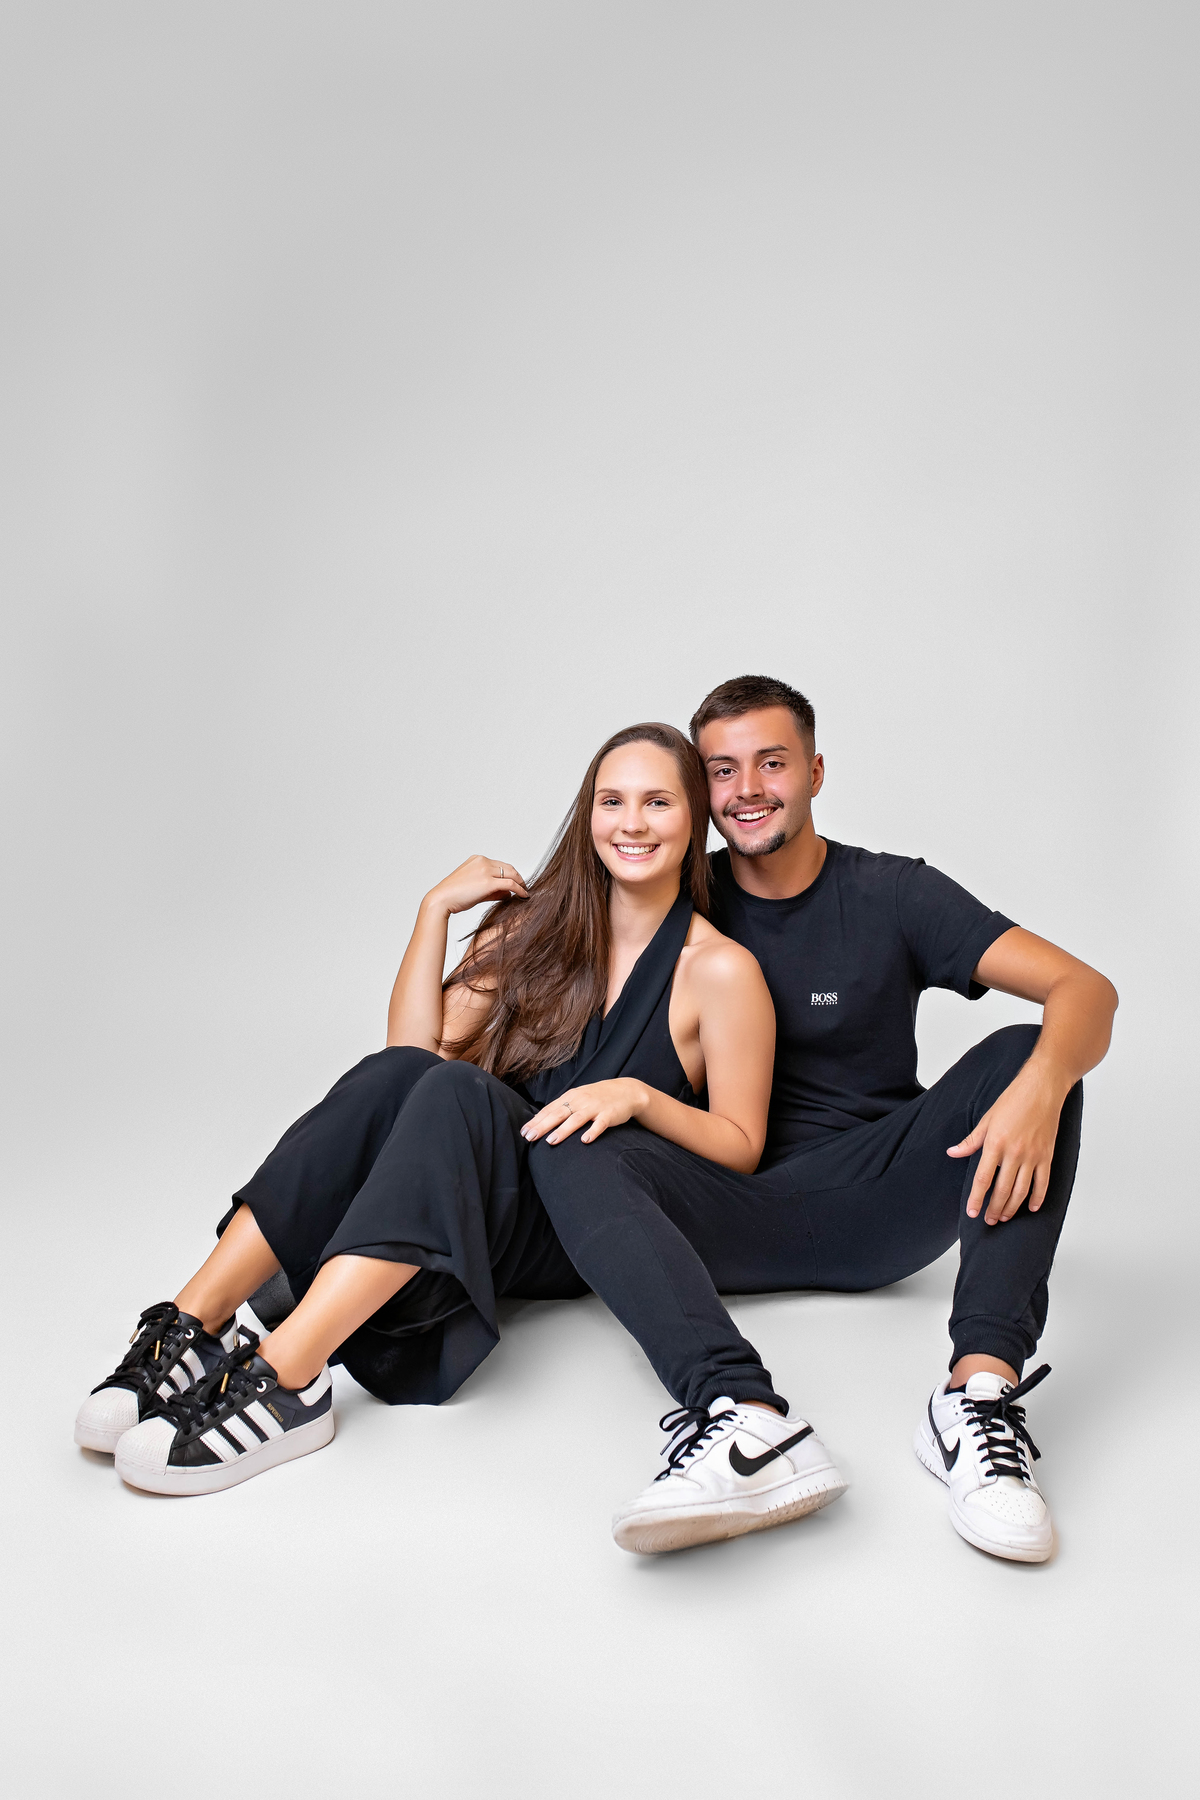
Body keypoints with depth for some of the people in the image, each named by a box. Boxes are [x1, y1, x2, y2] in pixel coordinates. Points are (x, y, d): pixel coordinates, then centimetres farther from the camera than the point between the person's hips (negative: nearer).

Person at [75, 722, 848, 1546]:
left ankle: (280, 1379, -43)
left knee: (453, 1092, -33)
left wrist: (635, 1093, -17)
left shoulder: (721, 969, -1)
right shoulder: (541, 925, 12)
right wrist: (436, 909, -2)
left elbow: (741, 1147, -1)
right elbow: (416, 1049, 4)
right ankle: (192, 1324, -35)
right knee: (398, 1075, -29)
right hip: (490, 1203, 4)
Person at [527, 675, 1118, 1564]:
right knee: (571, 1154, -27)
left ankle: (982, 1389, -39)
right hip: (735, 1210, 1)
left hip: (872, 1206, 0)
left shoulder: (892, 895, 1)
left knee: (1026, 1054, -22)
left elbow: (1086, 988, -9)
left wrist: (1041, 1088, -31)